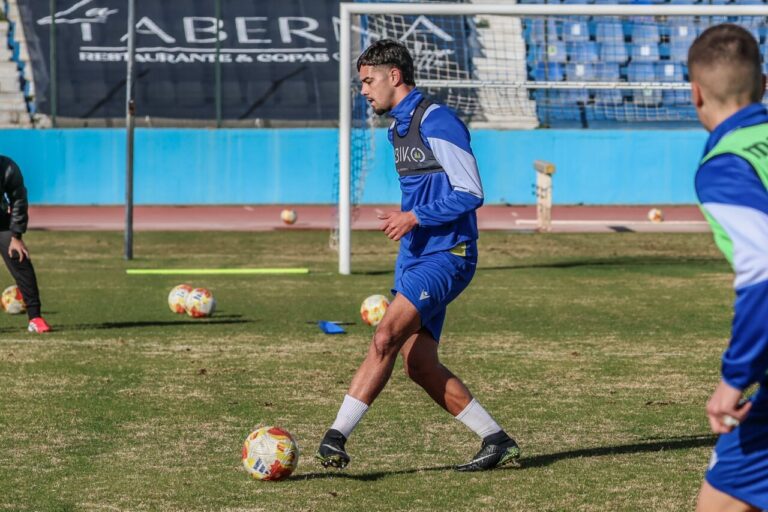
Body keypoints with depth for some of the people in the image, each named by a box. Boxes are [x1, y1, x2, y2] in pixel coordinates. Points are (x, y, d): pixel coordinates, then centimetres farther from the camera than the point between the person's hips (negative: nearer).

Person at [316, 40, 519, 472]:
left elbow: (471, 193, -17)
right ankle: (498, 442, 11)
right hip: (416, 258, 10)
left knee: (385, 338, -22)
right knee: (419, 365, 3)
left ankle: (337, 436, -26)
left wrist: (414, 218, -18)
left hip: (445, 256, -10)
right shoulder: (400, 127, 17)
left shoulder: (436, 122, -12)